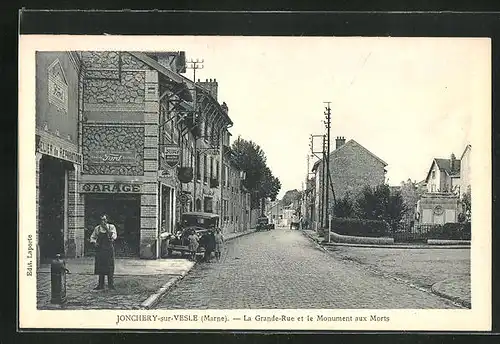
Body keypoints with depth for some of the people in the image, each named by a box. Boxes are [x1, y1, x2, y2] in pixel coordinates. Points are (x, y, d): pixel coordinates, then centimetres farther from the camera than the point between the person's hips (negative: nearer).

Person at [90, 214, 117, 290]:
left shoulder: (111, 227, 1)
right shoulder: (97, 228, 8)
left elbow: (114, 237, -11)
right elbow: (92, 237, 16)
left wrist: (107, 229, -18)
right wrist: (94, 242, -4)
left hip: (109, 249, -2)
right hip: (100, 249, 2)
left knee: (110, 267, -3)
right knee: (100, 267, 3)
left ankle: (110, 284, 6)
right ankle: (101, 285, 10)